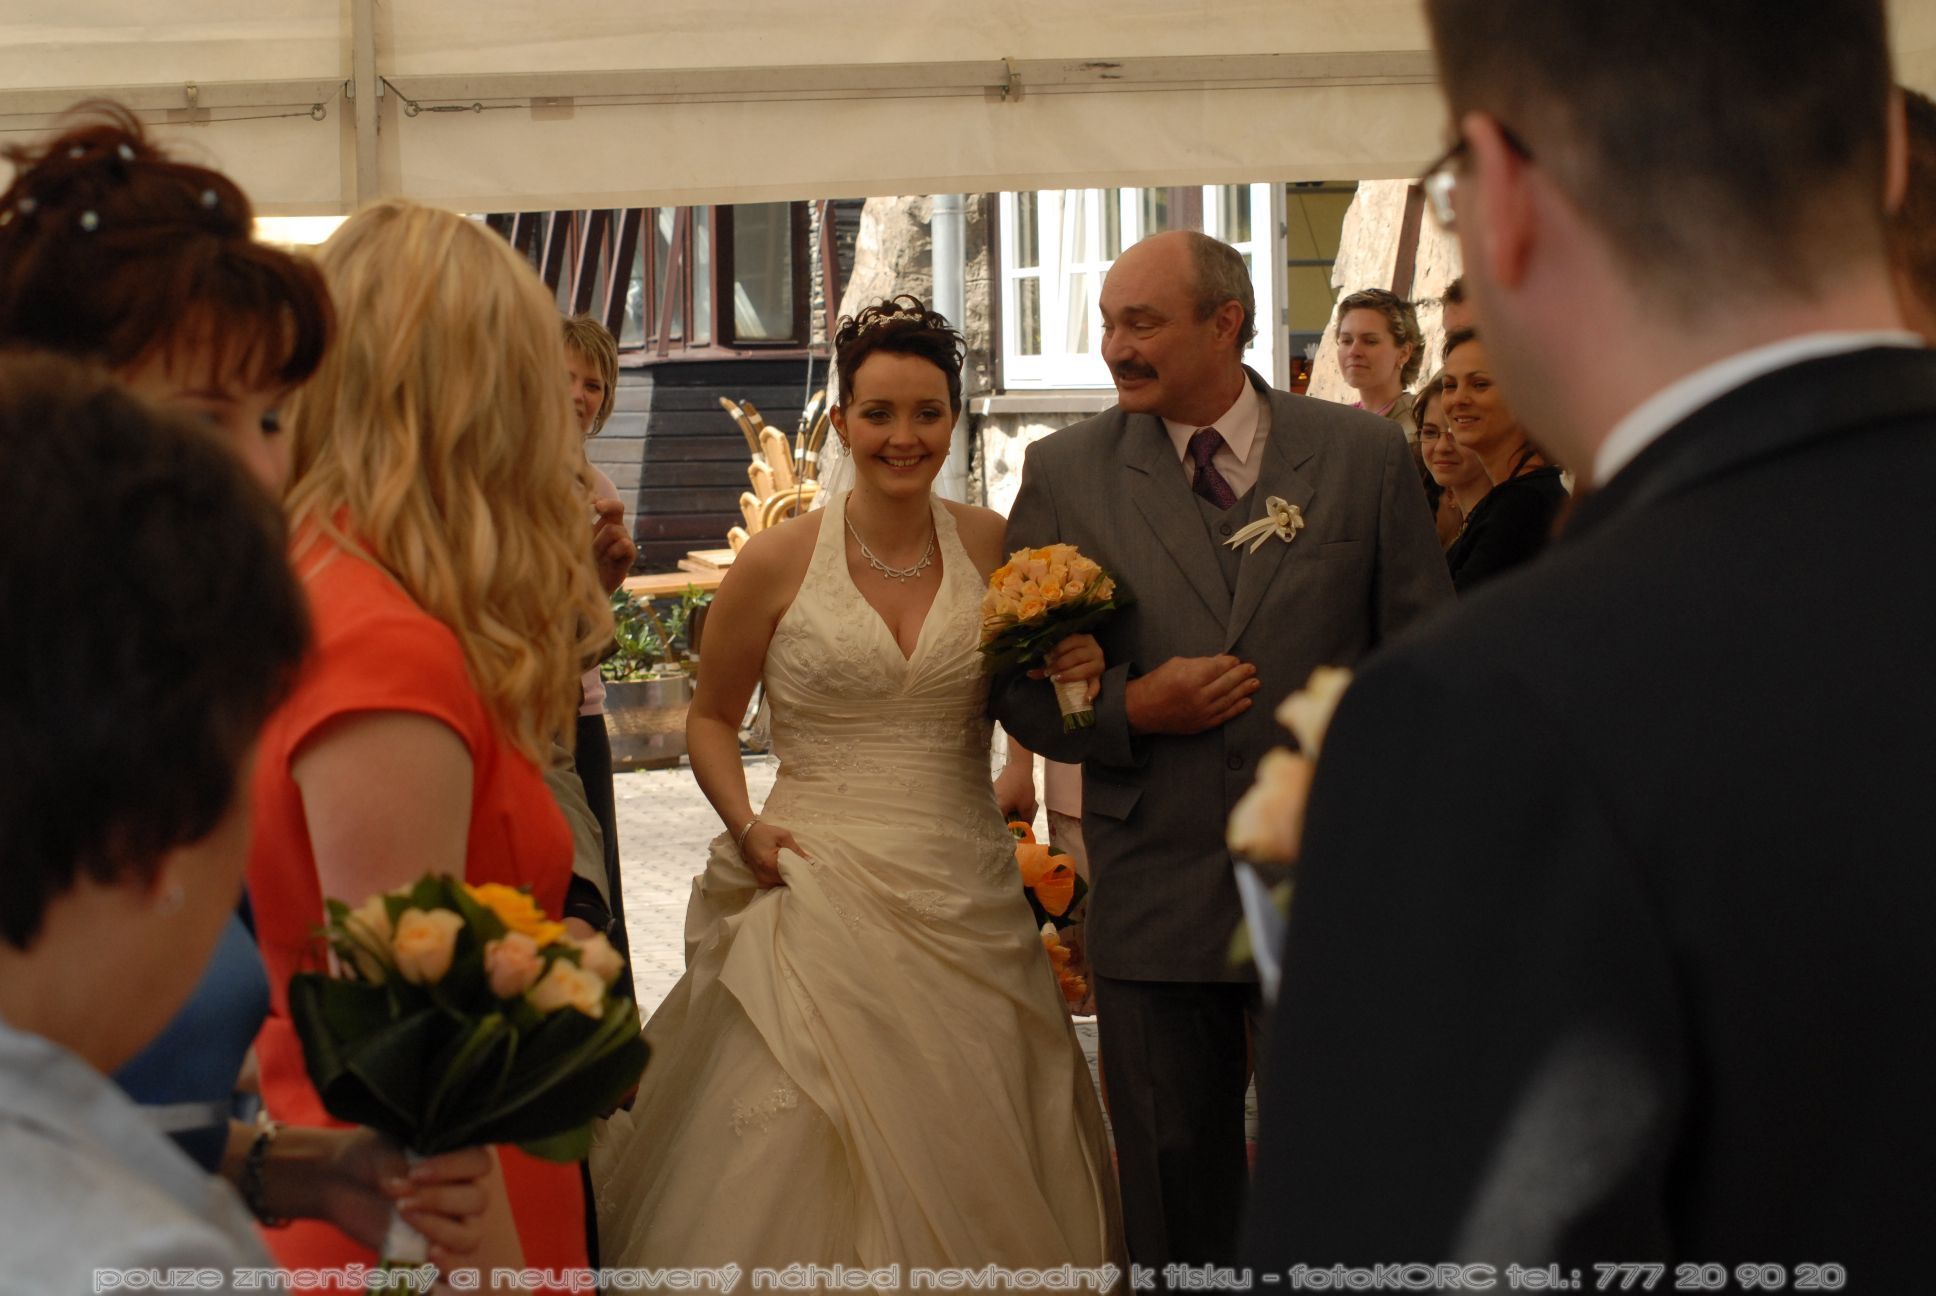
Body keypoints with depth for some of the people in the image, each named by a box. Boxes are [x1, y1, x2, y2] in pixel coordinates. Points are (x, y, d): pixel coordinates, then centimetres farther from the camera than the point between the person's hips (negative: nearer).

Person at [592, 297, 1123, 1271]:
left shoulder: (991, 545, 4)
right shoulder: (780, 561, -2)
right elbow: (711, 720, 9)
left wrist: (1077, 672, -4)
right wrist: (746, 823, -8)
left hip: (964, 893, 2)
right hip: (824, 890, -2)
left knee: (964, 1164, 5)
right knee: (808, 1150, -6)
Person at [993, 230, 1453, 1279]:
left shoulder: (1364, 456, 1)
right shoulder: (1064, 475, 2)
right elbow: (1018, 683, 5)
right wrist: (1128, 709, -13)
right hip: (1155, 899, 1)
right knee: (1172, 1187, 10)